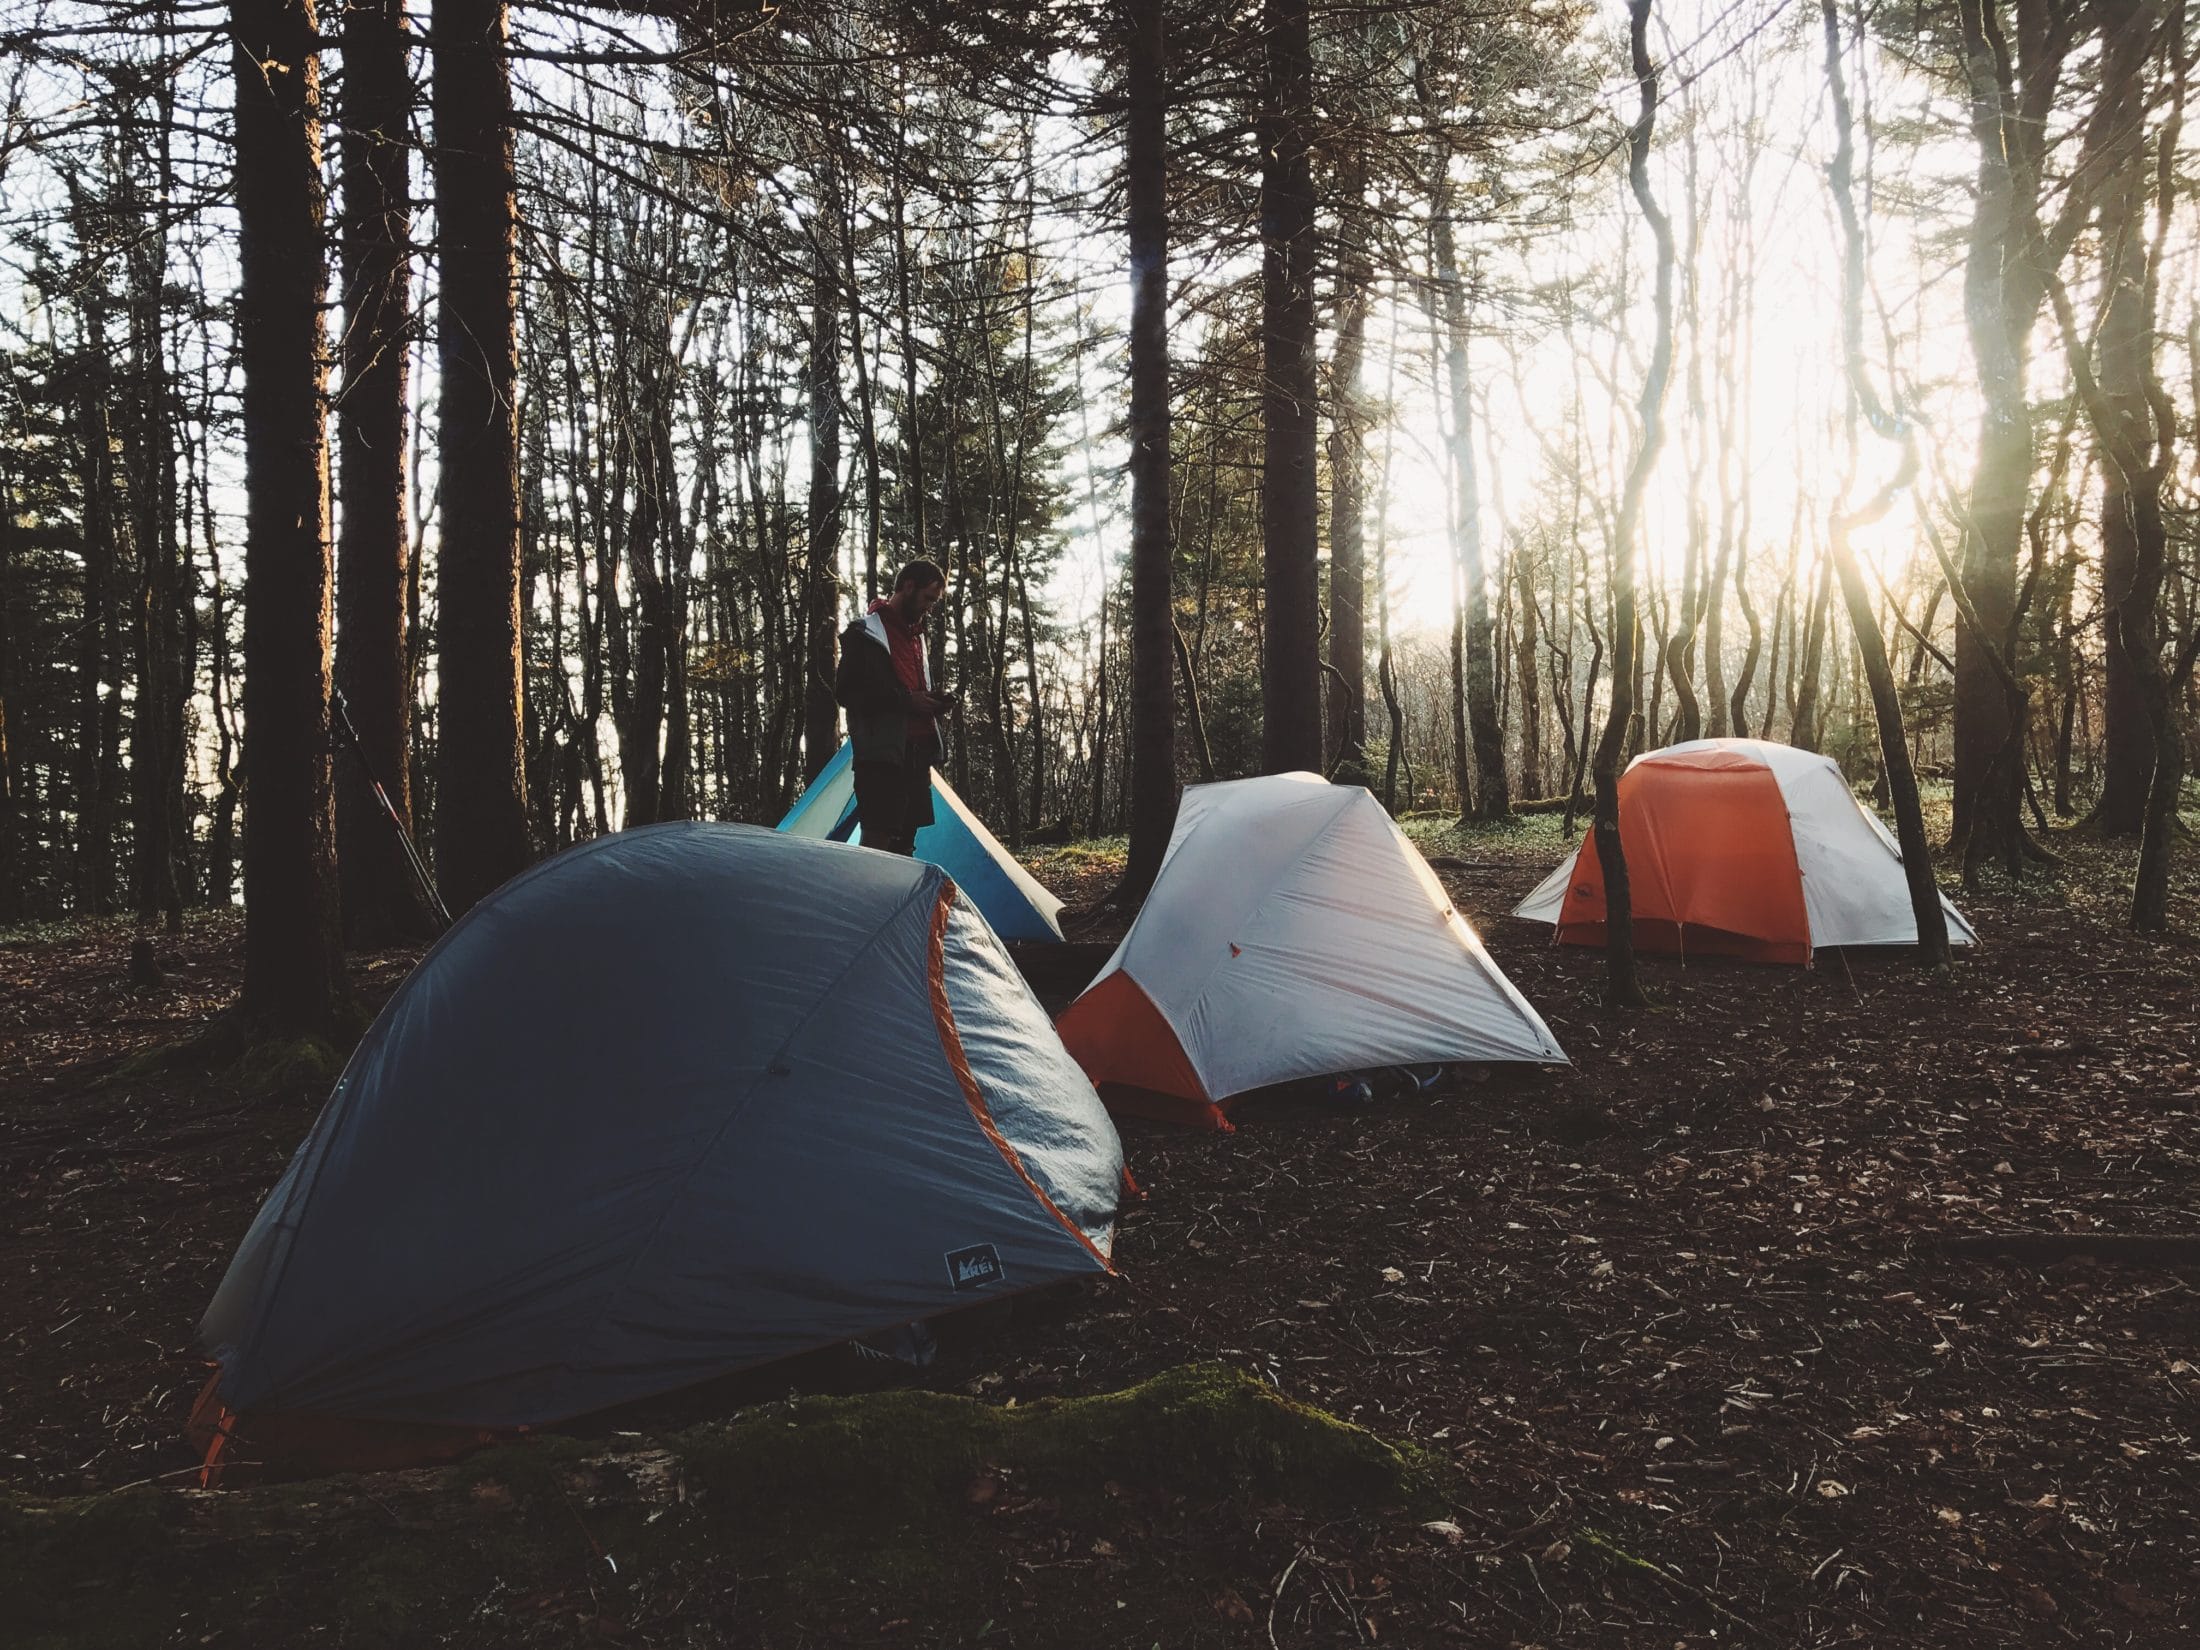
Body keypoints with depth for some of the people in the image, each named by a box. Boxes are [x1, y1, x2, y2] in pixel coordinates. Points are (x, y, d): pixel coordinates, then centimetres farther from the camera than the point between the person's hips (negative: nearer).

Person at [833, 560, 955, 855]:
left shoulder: (916, 636, 20)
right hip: (881, 756, -8)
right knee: (879, 838, -13)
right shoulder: (866, 633, -7)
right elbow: (845, 692, -13)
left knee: (905, 840, 9)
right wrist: (906, 700, -16)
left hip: (916, 754, 8)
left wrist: (935, 702, 6)